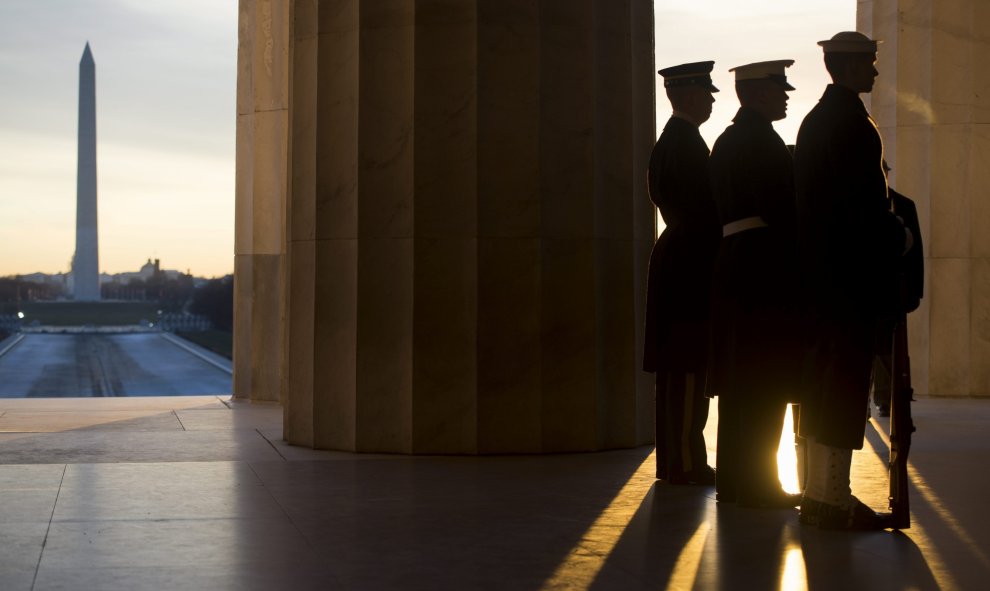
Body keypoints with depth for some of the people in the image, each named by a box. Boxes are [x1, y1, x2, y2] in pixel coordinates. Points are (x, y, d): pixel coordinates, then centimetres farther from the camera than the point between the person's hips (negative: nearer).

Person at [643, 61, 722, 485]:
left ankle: (676, 460, 17)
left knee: (679, 367, 12)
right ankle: (686, 463, -3)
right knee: (690, 367, -7)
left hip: (675, 263, 10)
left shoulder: (670, 140, 17)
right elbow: (703, 205, -18)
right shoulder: (686, 140, -14)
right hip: (692, 266, -10)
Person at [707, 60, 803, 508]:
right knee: (766, 381, -5)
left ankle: (734, 478, 20)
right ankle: (758, 483, -1)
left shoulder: (727, 140, 17)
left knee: (741, 381, 13)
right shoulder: (760, 139, -12)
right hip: (766, 268, -10)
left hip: (733, 265, 10)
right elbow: (780, 206, -16)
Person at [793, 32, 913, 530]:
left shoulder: (816, 119, 17)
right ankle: (833, 498, -4)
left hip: (820, 269, 10)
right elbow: (864, 203, -19)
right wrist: (899, 237, -5)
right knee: (847, 380, -7)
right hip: (852, 273, -10)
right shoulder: (851, 123, -13)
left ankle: (820, 489, 19)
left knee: (824, 379, 13)